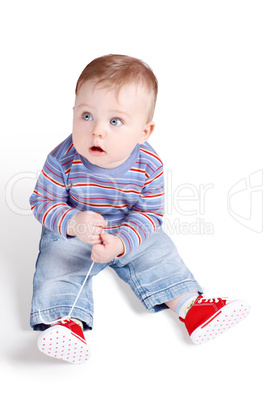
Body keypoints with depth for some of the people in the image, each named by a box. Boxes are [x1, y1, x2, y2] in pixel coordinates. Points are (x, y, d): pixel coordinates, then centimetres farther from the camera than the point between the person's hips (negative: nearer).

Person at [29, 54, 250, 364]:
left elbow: (149, 214, -17)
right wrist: (72, 222, -37)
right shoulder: (63, 161, -27)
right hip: (70, 235, -1)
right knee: (56, 266, -20)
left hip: (131, 235, 2)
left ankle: (191, 306, 7)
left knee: (159, 255, -2)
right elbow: (43, 202, -17)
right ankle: (66, 321, -20)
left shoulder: (149, 165, -23)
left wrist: (120, 242, -34)